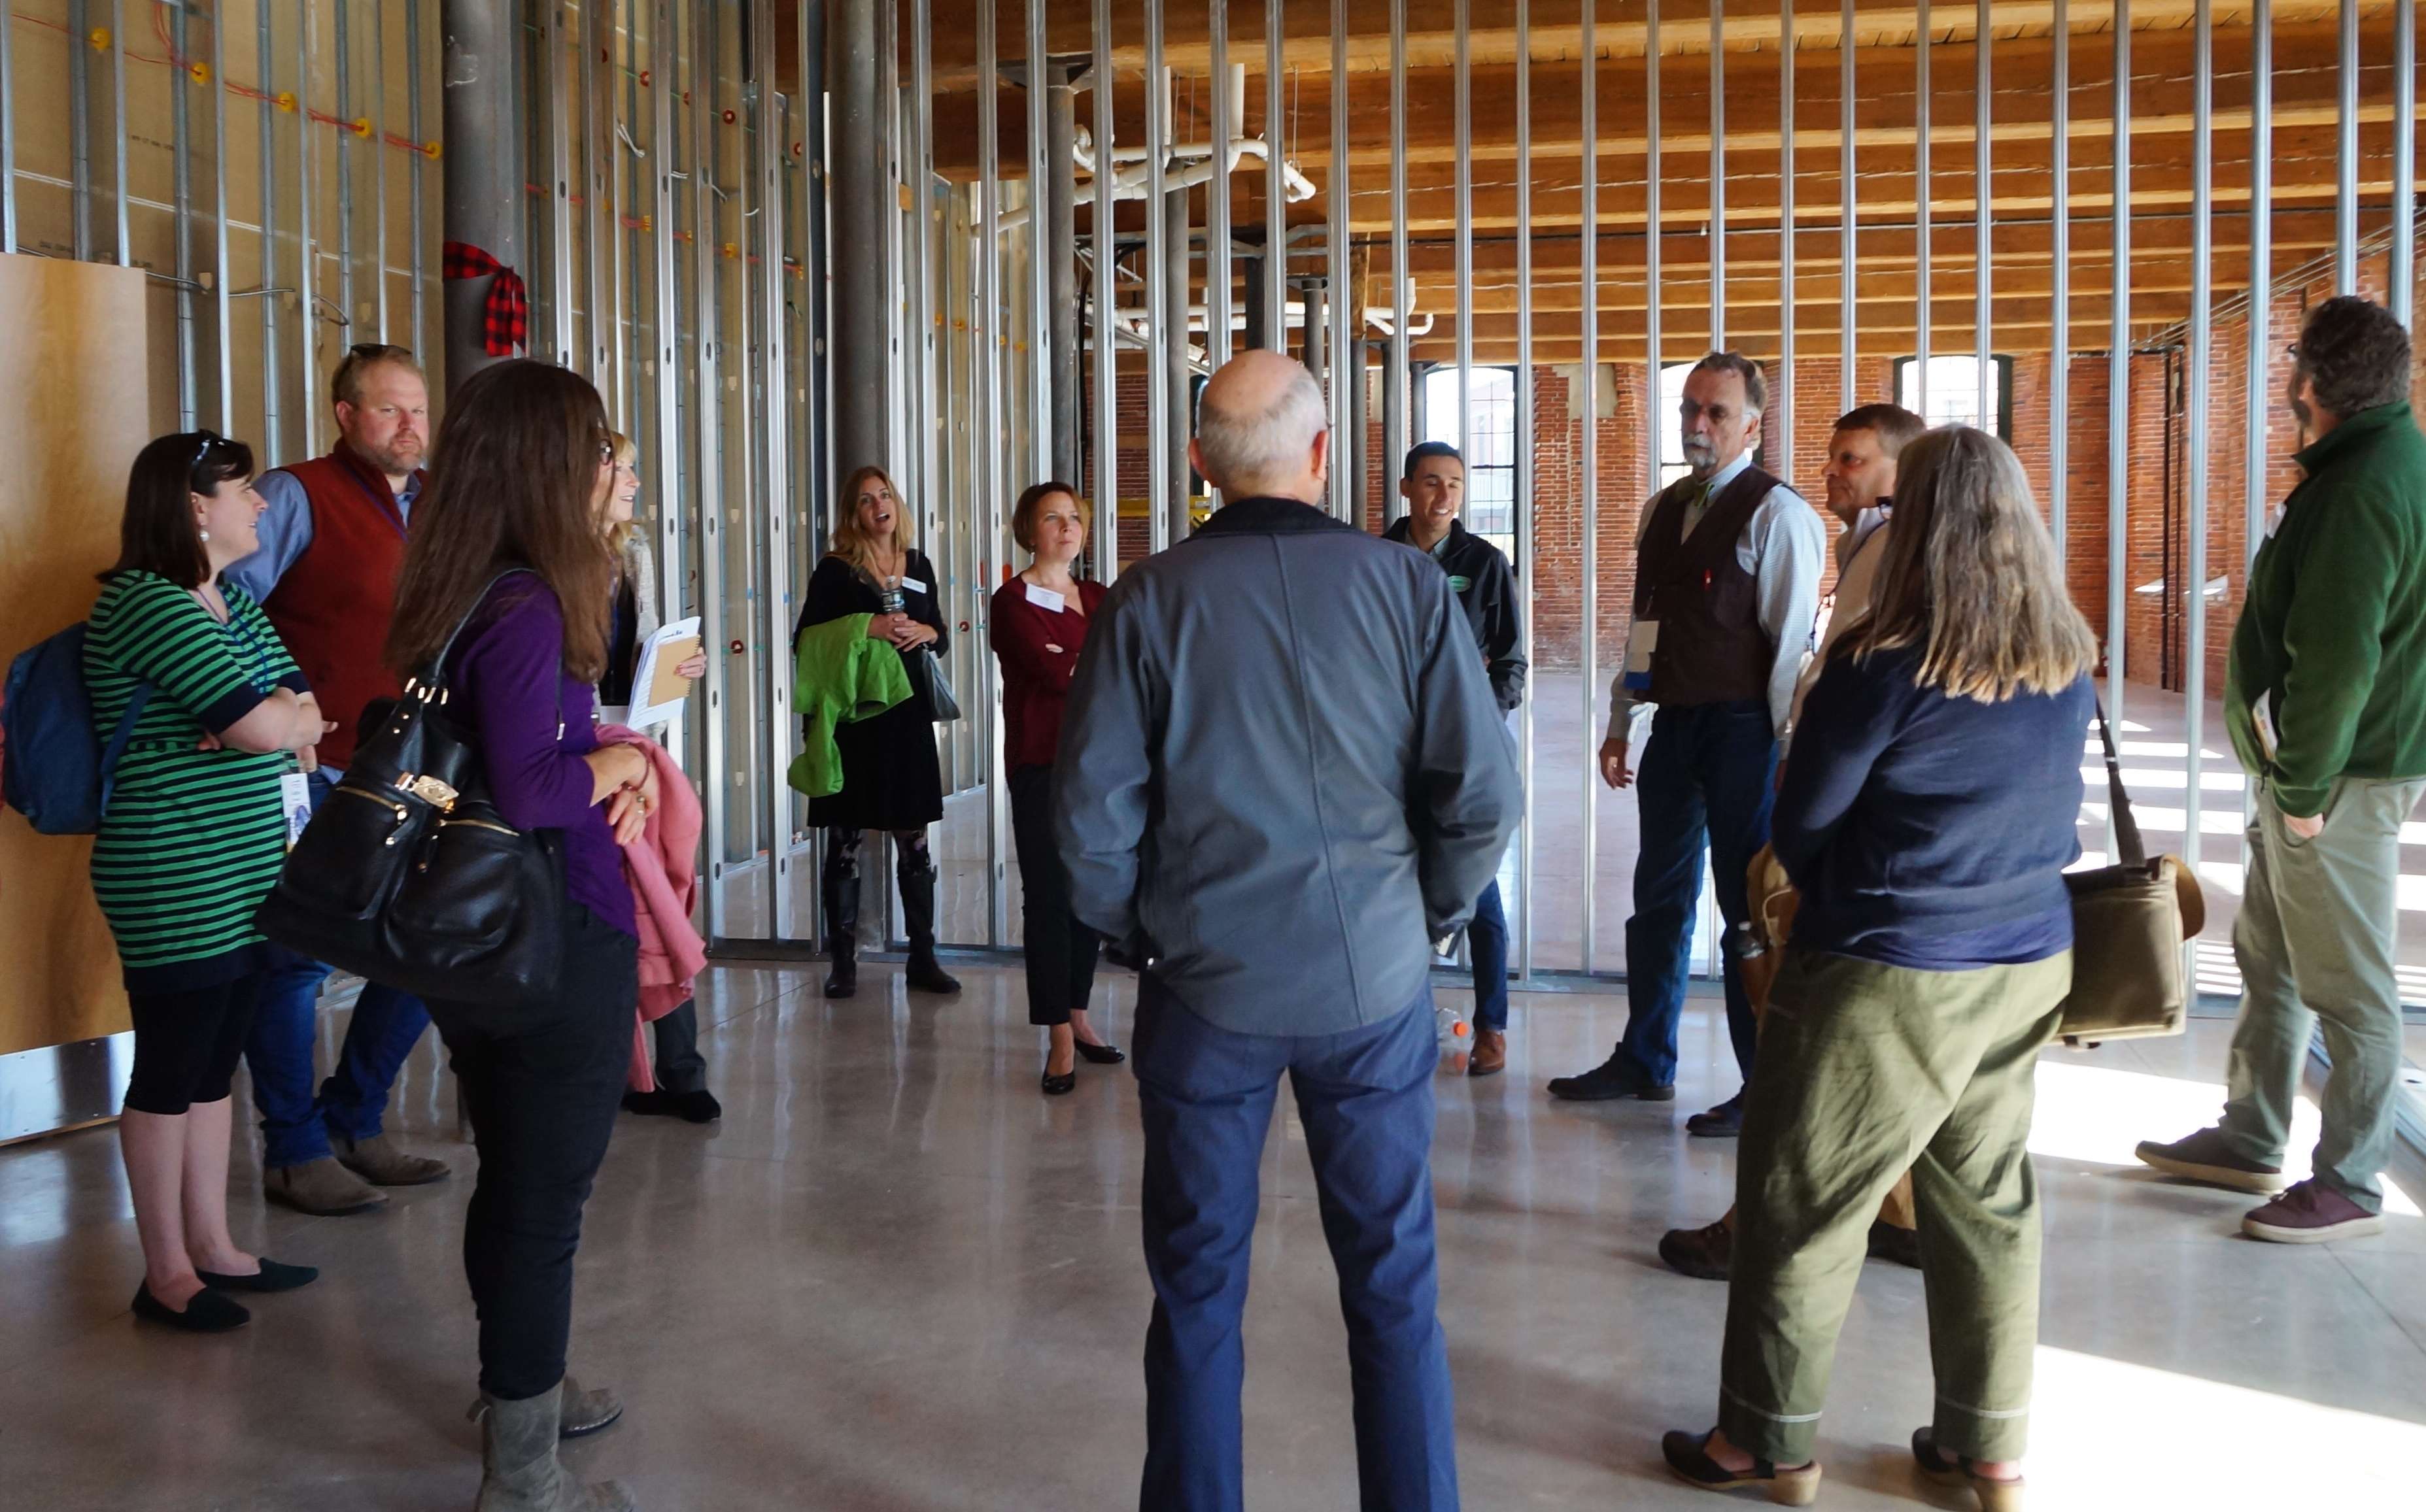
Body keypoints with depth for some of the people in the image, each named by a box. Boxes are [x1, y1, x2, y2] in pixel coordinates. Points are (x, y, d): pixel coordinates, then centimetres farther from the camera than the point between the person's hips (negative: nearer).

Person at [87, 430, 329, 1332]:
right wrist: (285, 716, 1)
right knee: (170, 1073, 1)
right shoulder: (148, 605, -15)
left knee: (213, 1066, 15)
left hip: (245, 877, 9)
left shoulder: (232, 602, 14)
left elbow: (305, 719, 9)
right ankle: (166, 1274, 11)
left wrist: (275, 718, -13)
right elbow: (266, 730, -21)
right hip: (175, 884, -9)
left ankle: (211, 1246, 25)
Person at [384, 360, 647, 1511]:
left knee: (509, 1178, 23)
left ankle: (517, 1391, 42)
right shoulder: (525, 609, -21)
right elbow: (529, 791, -29)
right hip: (560, 940, -9)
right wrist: (616, 764, -11)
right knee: (547, 1199, 2)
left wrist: (610, 769, -1)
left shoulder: (456, 598, 7)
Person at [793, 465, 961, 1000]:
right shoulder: (836, 569, -2)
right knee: (845, 840, 1)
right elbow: (806, 640, -8)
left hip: (908, 715, 4)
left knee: (915, 840, 5)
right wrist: (866, 630, -18)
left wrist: (926, 633, -5)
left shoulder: (919, 566, 12)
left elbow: (941, 640, 18)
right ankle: (843, 961, 9)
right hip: (852, 715, -3)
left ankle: (922, 958, 12)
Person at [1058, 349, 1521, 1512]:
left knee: (1198, 1286, 12)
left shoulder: (1149, 601, -6)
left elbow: (1090, 814, -6)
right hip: (1374, 981, 0)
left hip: (1205, 983, 0)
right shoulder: (1406, 586, -6)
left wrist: (1141, 932, 10)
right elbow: (1484, 794, -6)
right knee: (1394, 1283, 12)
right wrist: (1425, 919, 10)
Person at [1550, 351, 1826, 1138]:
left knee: (1750, 909, 1)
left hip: (1742, 727, -7)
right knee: (1659, 898, 15)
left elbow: (1793, 639, -13)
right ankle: (1644, 1063, 29)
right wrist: (1619, 725, 16)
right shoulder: (1663, 510, 13)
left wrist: (1788, 748, -17)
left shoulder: (1776, 512, -9)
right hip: (1673, 722, 7)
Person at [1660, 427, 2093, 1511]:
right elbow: (2049, 808, 13)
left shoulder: (1886, 666, -17)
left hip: (1890, 979, -6)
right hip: (2030, 965, 6)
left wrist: (1833, 895, 11)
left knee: (1802, 1205, 7)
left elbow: (1800, 825, -8)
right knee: (1989, 1201, 16)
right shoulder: (2068, 663, 1)